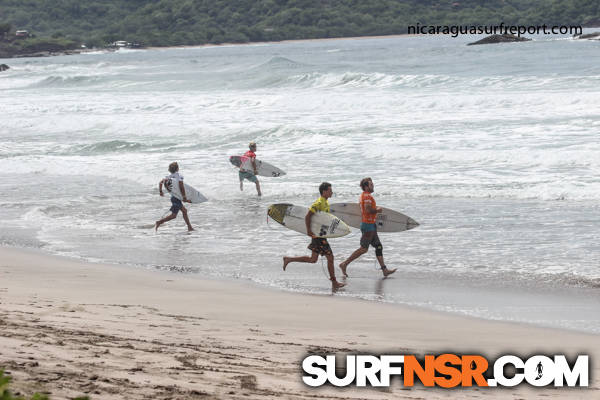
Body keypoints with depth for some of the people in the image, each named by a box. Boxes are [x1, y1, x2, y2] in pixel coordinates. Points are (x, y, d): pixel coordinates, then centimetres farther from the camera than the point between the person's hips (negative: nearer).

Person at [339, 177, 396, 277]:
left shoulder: (363, 196, 15)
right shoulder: (367, 196, -16)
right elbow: (368, 210, -28)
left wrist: (375, 209, 12)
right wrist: (377, 210, -11)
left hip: (371, 225, 11)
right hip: (369, 225, -11)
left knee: (378, 247, 9)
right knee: (364, 249, -7)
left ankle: (384, 270, 9)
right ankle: (344, 264, -2)